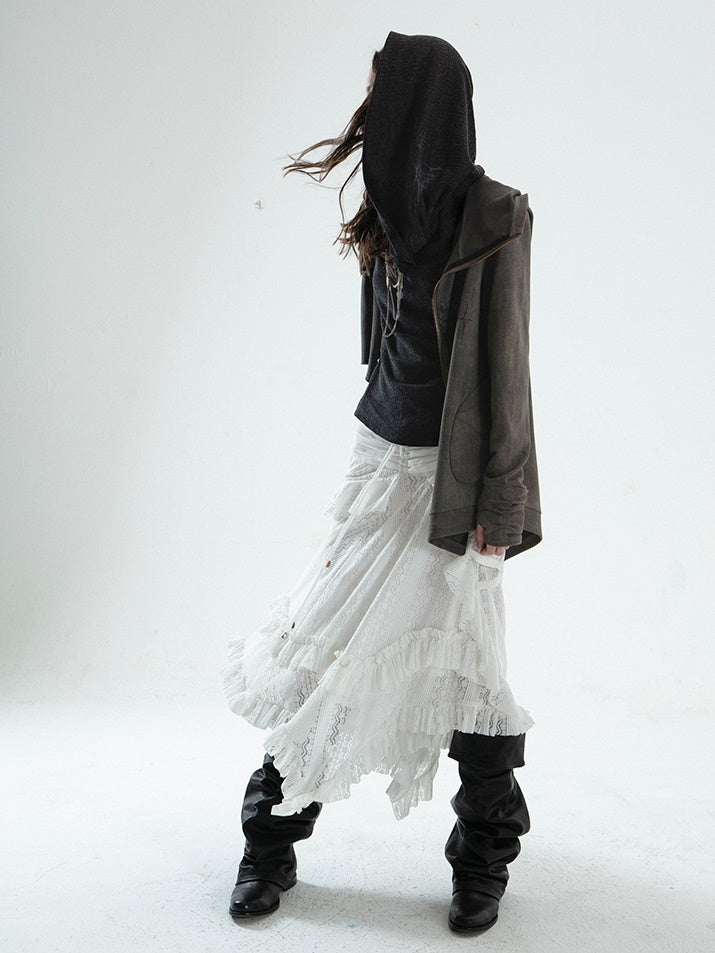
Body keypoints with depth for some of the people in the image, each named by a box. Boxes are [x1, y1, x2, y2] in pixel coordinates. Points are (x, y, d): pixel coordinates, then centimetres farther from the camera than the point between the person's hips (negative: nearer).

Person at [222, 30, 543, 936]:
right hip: (380, 453, 6)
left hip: (451, 471, -6)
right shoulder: (394, 211, 8)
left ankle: (484, 856, 21)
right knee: (322, 637, 6)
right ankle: (273, 837, 20)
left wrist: (498, 500, -13)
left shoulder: (495, 216, -12)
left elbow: (505, 362, -12)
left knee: (463, 657, 0)